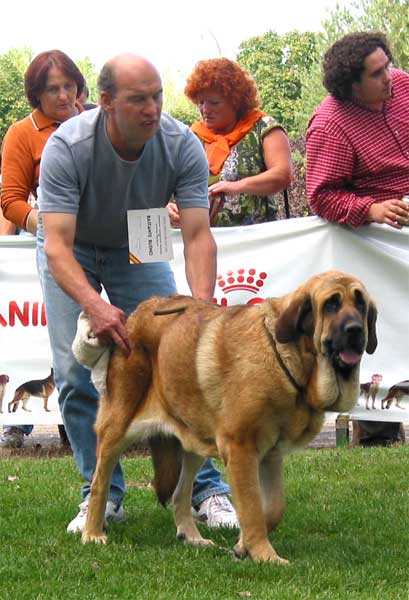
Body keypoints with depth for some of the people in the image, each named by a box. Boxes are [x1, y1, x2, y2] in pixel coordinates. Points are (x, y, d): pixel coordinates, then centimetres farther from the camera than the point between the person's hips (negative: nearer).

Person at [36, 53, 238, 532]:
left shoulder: (182, 146, -27)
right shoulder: (67, 147, -34)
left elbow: (197, 234, -30)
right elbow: (57, 246, -39)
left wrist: (201, 305, -48)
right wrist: (94, 306, -56)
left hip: (136, 248, 1)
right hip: (71, 250, -1)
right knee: (75, 371, -13)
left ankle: (206, 488, -3)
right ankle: (103, 493, 0)